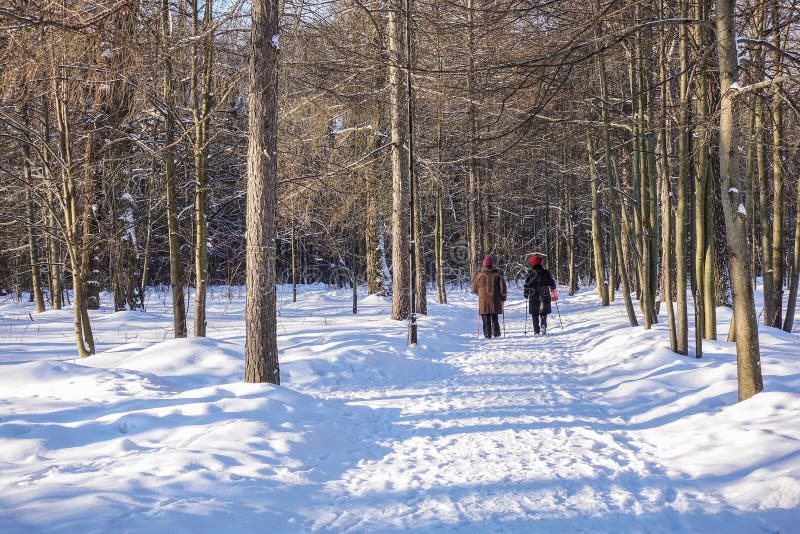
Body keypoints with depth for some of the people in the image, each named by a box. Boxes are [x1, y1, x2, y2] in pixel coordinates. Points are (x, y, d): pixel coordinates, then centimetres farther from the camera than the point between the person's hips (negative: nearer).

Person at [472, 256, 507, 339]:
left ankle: (487, 334, 1)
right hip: (495, 301, 1)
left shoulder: (479, 275, -3)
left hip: (483, 301, -1)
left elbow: (474, 289, 6)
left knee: (486, 319, 5)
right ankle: (496, 333, 15)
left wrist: (478, 293, 27)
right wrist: (503, 297, 12)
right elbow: (503, 288, -2)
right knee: (495, 318, 15)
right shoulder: (497, 275, -3)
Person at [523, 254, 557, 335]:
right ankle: (543, 326, -13)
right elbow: (552, 283, 6)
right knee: (543, 314, 9)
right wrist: (553, 289, 27)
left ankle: (536, 330, 6)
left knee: (535, 315, 9)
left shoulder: (530, 273, -6)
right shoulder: (546, 272, -3)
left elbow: (527, 285, -4)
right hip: (544, 298, 1)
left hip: (533, 298, -1)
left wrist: (526, 294, 11)